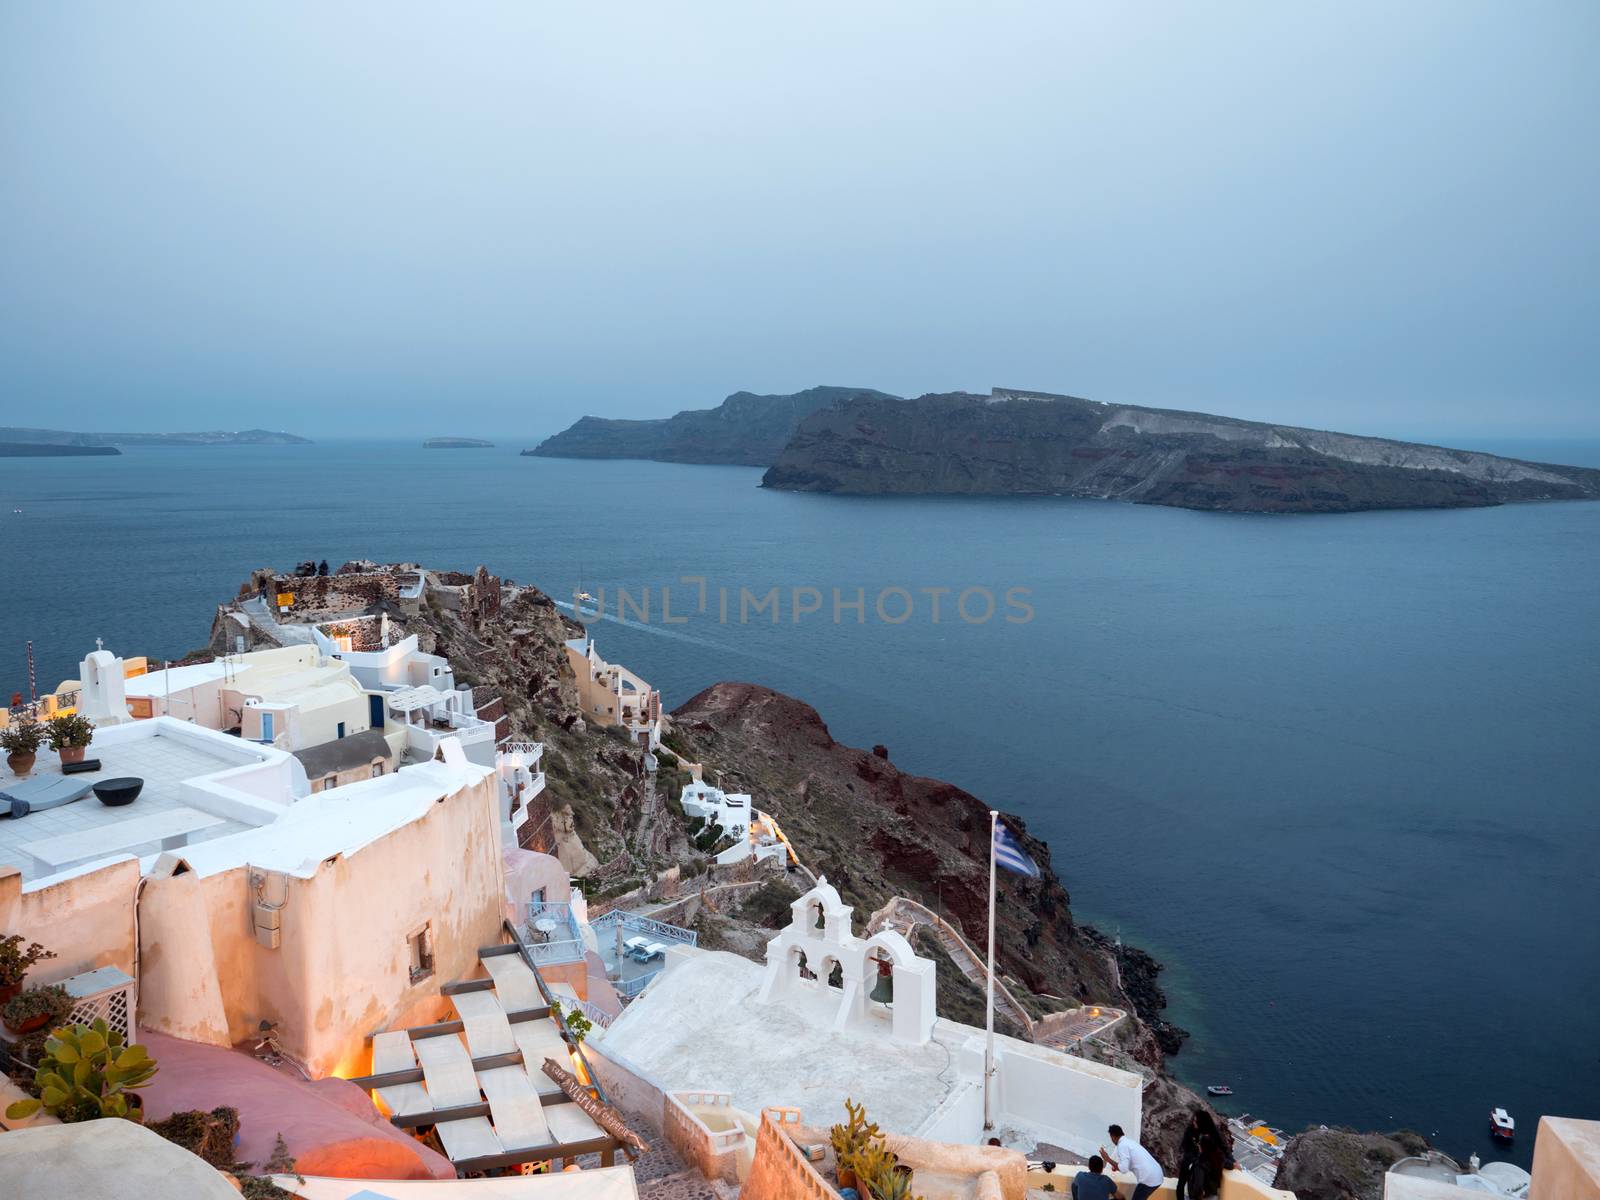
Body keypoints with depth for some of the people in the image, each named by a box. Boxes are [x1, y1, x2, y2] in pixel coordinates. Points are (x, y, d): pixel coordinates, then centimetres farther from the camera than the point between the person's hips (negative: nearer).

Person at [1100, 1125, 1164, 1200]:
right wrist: (1117, 1166, 42)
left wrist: (1108, 1159, -7)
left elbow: (1124, 1169, -16)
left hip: (1148, 1178, -9)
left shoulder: (1122, 1145, -9)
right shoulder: (1129, 1141, 19)